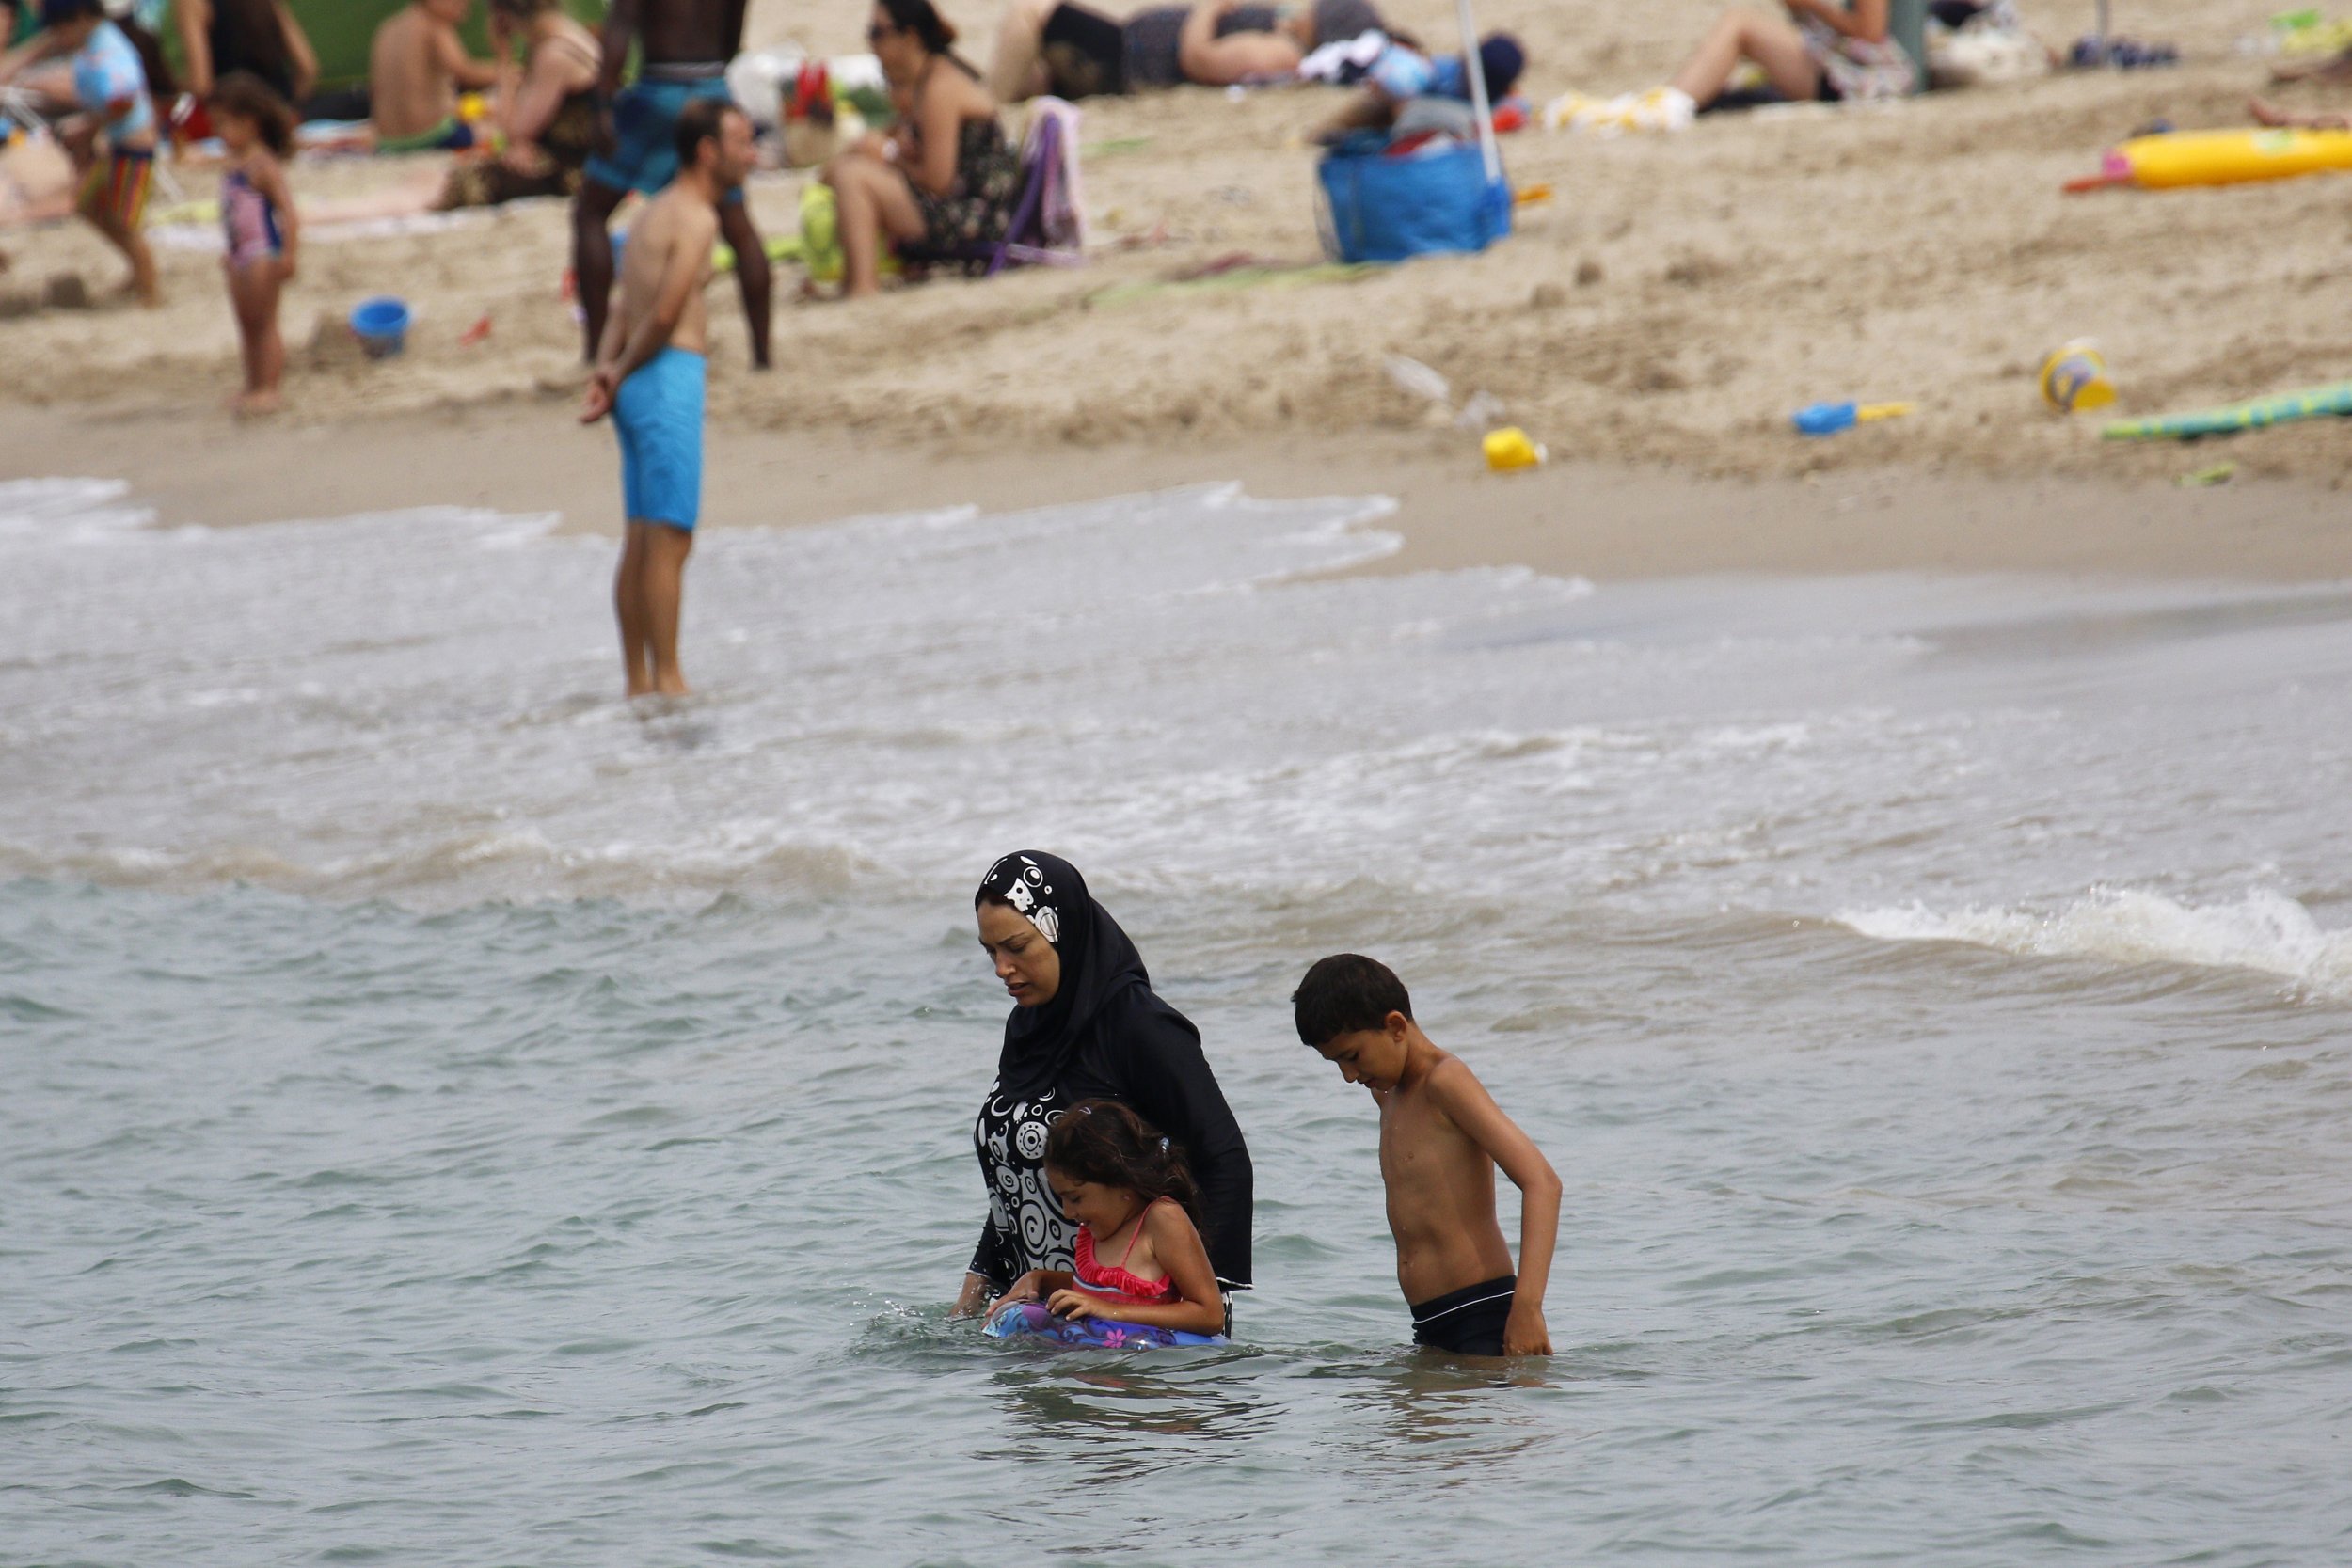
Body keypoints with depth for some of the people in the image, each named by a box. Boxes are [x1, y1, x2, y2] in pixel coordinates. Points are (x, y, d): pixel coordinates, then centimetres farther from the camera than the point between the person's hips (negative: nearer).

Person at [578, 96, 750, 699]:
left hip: (639, 385, 10)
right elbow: (664, 315, -17)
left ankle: (639, 681, 12)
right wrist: (620, 375, -5)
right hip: (670, 378, -10)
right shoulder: (695, 218, -11)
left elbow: (623, 316, 14)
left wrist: (606, 372, -2)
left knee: (642, 541, 10)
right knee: (668, 539, -9)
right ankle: (667, 680, -10)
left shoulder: (654, 215, 20)